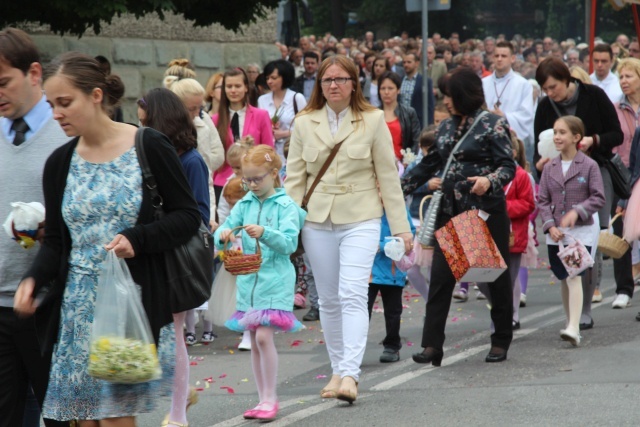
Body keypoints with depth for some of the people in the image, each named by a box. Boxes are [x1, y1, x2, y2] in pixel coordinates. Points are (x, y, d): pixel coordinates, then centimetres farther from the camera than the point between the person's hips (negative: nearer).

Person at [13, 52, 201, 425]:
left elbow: (188, 216, -3)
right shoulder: (60, 163, 8)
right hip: (77, 307, 4)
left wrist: (137, 239, -18)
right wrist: (34, 279, -9)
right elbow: (55, 241, 11)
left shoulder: (150, 147, -5)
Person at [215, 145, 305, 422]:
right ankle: (263, 399, 18)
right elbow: (222, 233, 7)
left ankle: (270, 398, -7)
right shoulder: (244, 205, 10)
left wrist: (265, 233, -28)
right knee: (254, 342, 9)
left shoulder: (285, 205, -5)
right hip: (248, 280, 6)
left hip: (275, 281, -6)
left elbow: (290, 243, -13)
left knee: (264, 336, -15)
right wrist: (223, 235, -16)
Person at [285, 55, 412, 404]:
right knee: (328, 301, 9)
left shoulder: (373, 120, 2)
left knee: (353, 296, -16)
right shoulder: (304, 124, 8)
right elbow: (294, 178, 9)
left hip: (360, 220, -3)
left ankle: (350, 374, -22)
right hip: (318, 222, 3)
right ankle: (337, 371, 20)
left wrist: (401, 226, 1)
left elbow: (388, 175, 3)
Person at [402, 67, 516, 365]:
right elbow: (429, 165, 21)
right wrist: (397, 190, 17)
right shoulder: (446, 127, 14)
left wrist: (489, 180, -28)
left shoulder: (492, 124, -4)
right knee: (440, 276, -4)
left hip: (486, 210, -5)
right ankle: (432, 345, -6)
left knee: (496, 276, 5)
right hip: (451, 210, 5)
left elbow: (509, 167, -9)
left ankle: (501, 341, 18)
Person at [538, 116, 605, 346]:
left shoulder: (589, 166, -4)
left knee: (574, 276, -16)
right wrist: (550, 226, -8)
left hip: (581, 231, -4)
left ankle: (573, 329, -24)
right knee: (564, 280, 11)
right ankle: (570, 322, 25)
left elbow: (599, 198, -6)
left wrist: (577, 212, -20)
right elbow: (542, 200, 6)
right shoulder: (549, 167, 7)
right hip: (556, 234, 5)